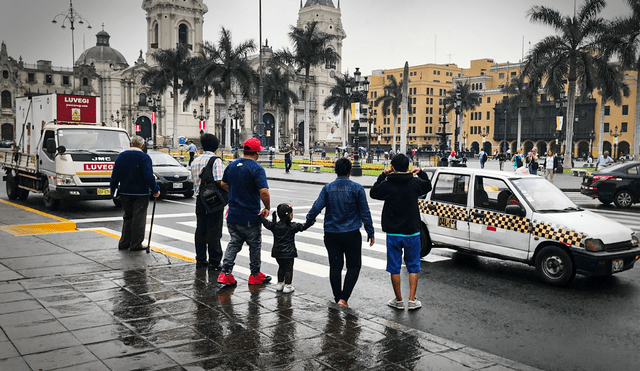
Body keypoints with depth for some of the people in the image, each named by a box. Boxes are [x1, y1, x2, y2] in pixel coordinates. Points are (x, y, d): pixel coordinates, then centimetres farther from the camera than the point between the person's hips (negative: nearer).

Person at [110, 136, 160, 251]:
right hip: (141, 193, -5)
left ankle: (124, 243, 19)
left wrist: (113, 190, 16)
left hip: (124, 193, 5)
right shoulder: (144, 158, -11)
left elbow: (115, 175, 7)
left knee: (128, 217, 17)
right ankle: (136, 245, 6)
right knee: (139, 218, 3)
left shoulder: (121, 156, 5)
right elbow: (149, 176, -18)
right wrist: (155, 190, -9)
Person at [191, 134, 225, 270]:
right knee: (214, 231, -2)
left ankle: (200, 260, 19)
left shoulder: (195, 161, 10)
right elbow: (219, 181, -22)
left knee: (200, 229, 12)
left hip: (200, 198, 6)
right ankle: (214, 262, 2)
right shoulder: (216, 161, -12)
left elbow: (194, 181, 15)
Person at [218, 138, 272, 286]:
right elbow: (264, 192, -27)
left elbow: (223, 184, 19)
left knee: (234, 243, 15)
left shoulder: (231, 165, 5)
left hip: (233, 214, 6)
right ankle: (255, 275, 22)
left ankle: (225, 273, 6)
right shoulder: (257, 169, -17)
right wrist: (267, 208, -12)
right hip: (250, 217, -6)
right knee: (254, 246, 11)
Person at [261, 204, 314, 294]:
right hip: (289, 252, -5)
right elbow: (304, 226, -8)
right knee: (288, 269, 6)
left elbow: (266, 223, 7)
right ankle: (287, 286, 7)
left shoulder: (274, 226, -3)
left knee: (281, 267, 20)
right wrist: (312, 220, 3)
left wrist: (260, 216, 21)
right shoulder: (293, 226, -12)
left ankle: (280, 283, 27)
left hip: (277, 252, 5)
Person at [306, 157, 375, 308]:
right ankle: (343, 298, -4)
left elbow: (317, 207, -5)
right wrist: (370, 232, 6)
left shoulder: (327, 188, -1)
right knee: (354, 266, 7)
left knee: (335, 267, 9)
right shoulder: (357, 188, -4)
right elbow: (365, 212, -2)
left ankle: (337, 299, 17)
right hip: (351, 234, -2)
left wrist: (308, 219, 12)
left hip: (331, 234, 2)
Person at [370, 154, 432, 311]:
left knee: (394, 267, 9)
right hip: (412, 232, 1)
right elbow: (428, 186, 17)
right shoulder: (415, 183, -5)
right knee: (413, 266, 12)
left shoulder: (387, 185, -10)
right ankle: (412, 300, 10)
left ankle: (398, 300, 16)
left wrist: (382, 176, 13)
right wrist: (421, 173, 30)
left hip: (393, 233, -1)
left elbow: (373, 193, 8)